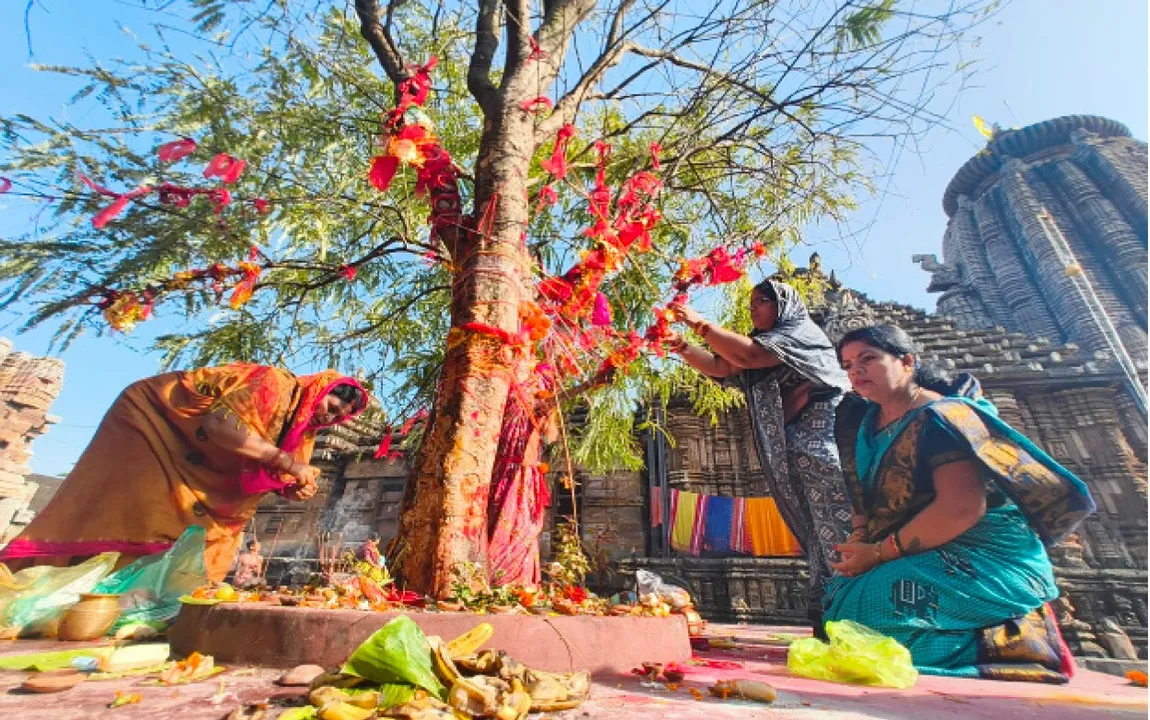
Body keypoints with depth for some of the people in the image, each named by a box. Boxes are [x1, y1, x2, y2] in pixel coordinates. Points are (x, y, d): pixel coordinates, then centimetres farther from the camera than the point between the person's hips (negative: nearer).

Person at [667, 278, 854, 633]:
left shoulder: (801, 330, -6)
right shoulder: (764, 342, 18)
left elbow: (748, 355, -22)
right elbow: (719, 367, 6)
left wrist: (699, 323, -21)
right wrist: (682, 347, -9)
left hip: (825, 444, -8)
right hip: (793, 454, 8)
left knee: (837, 531, -6)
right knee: (817, 536, 9)